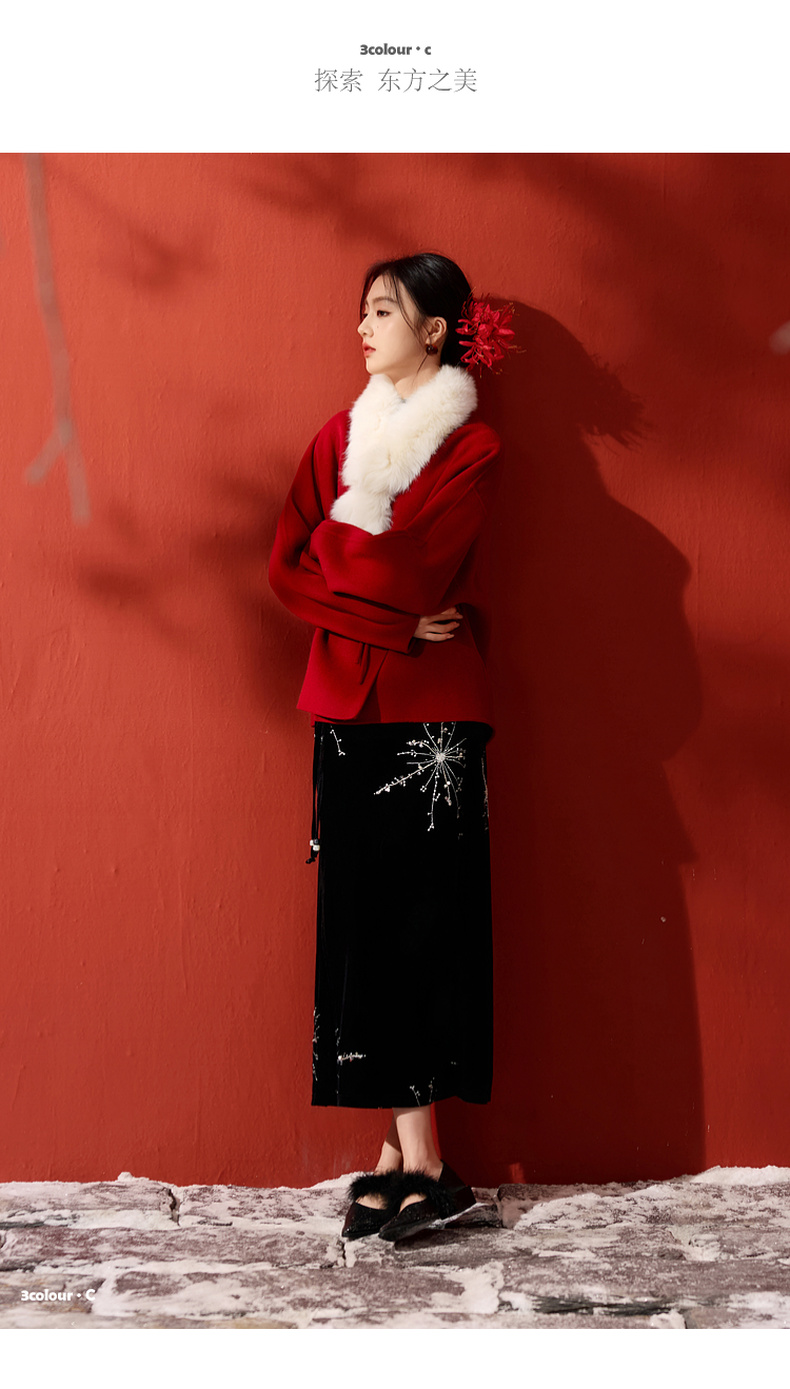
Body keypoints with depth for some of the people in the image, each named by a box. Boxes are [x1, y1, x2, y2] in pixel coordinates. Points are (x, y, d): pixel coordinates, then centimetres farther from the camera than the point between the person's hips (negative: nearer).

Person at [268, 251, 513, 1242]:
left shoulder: (472, 448, -2)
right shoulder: (340, 435, 14)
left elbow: (403, 573, -15)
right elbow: (287, 571, 3)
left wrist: (333, 539, 0)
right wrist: (395, 627, -9)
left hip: (435, 716, -5)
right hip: (349, 712, 5)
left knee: (421, 928, -3)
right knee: (366, 925, 3)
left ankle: (406, 1160, 6)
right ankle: (411, 1160, 10)